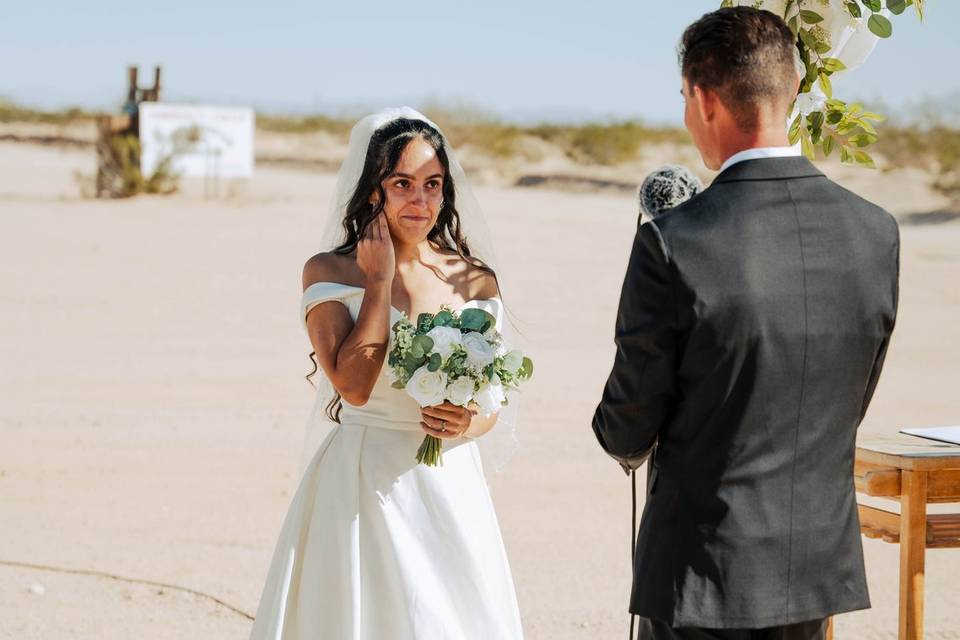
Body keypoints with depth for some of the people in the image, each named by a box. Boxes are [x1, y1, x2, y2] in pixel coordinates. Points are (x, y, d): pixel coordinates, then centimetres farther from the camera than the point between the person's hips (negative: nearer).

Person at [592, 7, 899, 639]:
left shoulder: (672, 244, -19)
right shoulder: (876, 233, -4)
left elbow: (626, 431, -9)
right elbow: (850, 408, 8)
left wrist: (629, 444, 15)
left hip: (705, 577, -4)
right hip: (820, 570, 5)